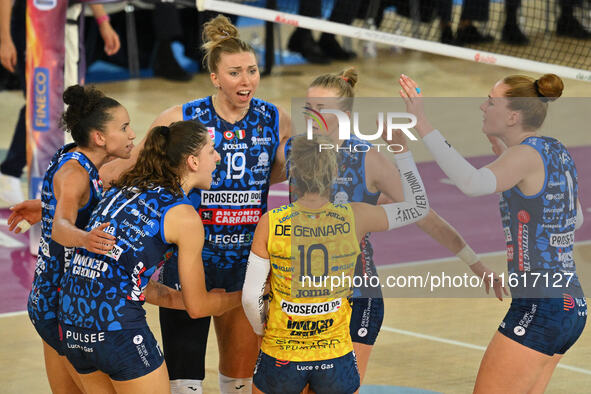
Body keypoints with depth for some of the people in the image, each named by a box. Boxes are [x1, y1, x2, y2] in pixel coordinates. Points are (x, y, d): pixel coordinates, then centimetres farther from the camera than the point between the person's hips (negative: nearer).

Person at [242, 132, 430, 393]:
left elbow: (250, 297, -7)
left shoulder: (270, 223, -11)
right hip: (336, 357, 1)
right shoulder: (353, 218, -9)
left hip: (281, 359, -1)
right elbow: (419, 207, 6)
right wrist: (401, 147, 9)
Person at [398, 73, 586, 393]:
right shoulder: (557, 151, 11)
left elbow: (472, 183, -34)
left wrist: (422, 126, -33)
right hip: (571, 306, 10)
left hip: (539, 309, -10)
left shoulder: (528, 154, -15)